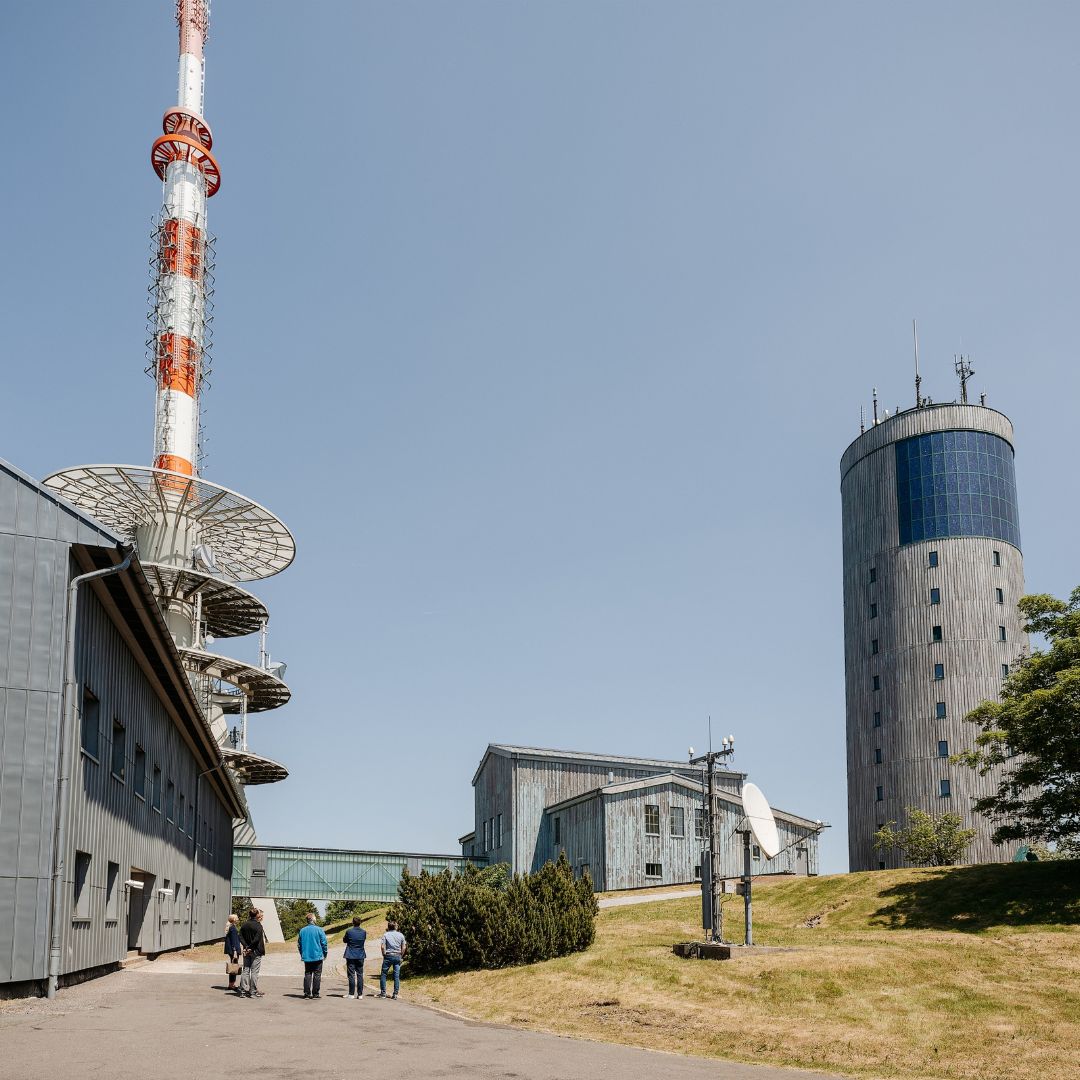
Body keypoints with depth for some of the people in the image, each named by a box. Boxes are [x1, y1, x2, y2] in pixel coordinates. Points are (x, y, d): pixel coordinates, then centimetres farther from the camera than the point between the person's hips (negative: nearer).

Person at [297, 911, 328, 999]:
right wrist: (324, 954, 5)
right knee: (317, 975, 4)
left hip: (306, 957, 3)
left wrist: (302, 954, 20)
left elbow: (299, 944, 8)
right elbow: (324, 943, -7)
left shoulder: (302, 931, 1)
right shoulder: (319, 930, -10)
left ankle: (307, 993, 5)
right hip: (318, 956, -3)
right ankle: (315, 993, 4)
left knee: (307, 975, 10)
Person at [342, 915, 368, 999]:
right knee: (360, 975, 7)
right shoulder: (364, 932, -4)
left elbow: (344, 940, 3)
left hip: (350, 956, -3)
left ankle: (351, 994, 1)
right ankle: (360, 994, 6)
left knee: (351, 975, 1)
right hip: (360, 956, 3)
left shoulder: (349, 931, -12)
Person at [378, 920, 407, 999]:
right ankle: (395, 994, 4)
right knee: (397, 976, 5)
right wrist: (401, 956, 11)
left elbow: (383, 947, -10)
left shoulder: (386, 935, -3)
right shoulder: (401, 935, 5)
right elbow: (404, 947, 3)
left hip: (388, 956, -2)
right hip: (398, 956, 2)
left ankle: (383, 993, 8)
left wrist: (384, 955, 1)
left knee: (383, 974, 9)